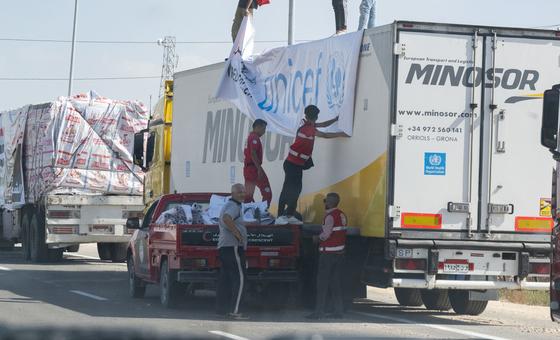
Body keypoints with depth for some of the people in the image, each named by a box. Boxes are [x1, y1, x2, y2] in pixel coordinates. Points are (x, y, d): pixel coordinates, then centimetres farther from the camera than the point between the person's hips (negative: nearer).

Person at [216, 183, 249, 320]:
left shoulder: (227, 206, 23)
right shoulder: (234, 206, -11)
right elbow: (226, 219, -32)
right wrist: (238, 234, -24)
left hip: (224, 247, 11)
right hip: (233, 247, -11)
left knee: (225, 279, 12)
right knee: (239, 278, -13)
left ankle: (221, 309, 13)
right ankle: (234, 310, -19)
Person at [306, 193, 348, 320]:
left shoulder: (330, 216, -15)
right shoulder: (342, 215, 11)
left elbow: (326, 234, -22)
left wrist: (317, 237, -2)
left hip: (328, 253, -8)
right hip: (339, 252, 8)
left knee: (323, 282, -3)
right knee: (336, 283, 11)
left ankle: (319, 311, -3)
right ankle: (339, 311, 9)